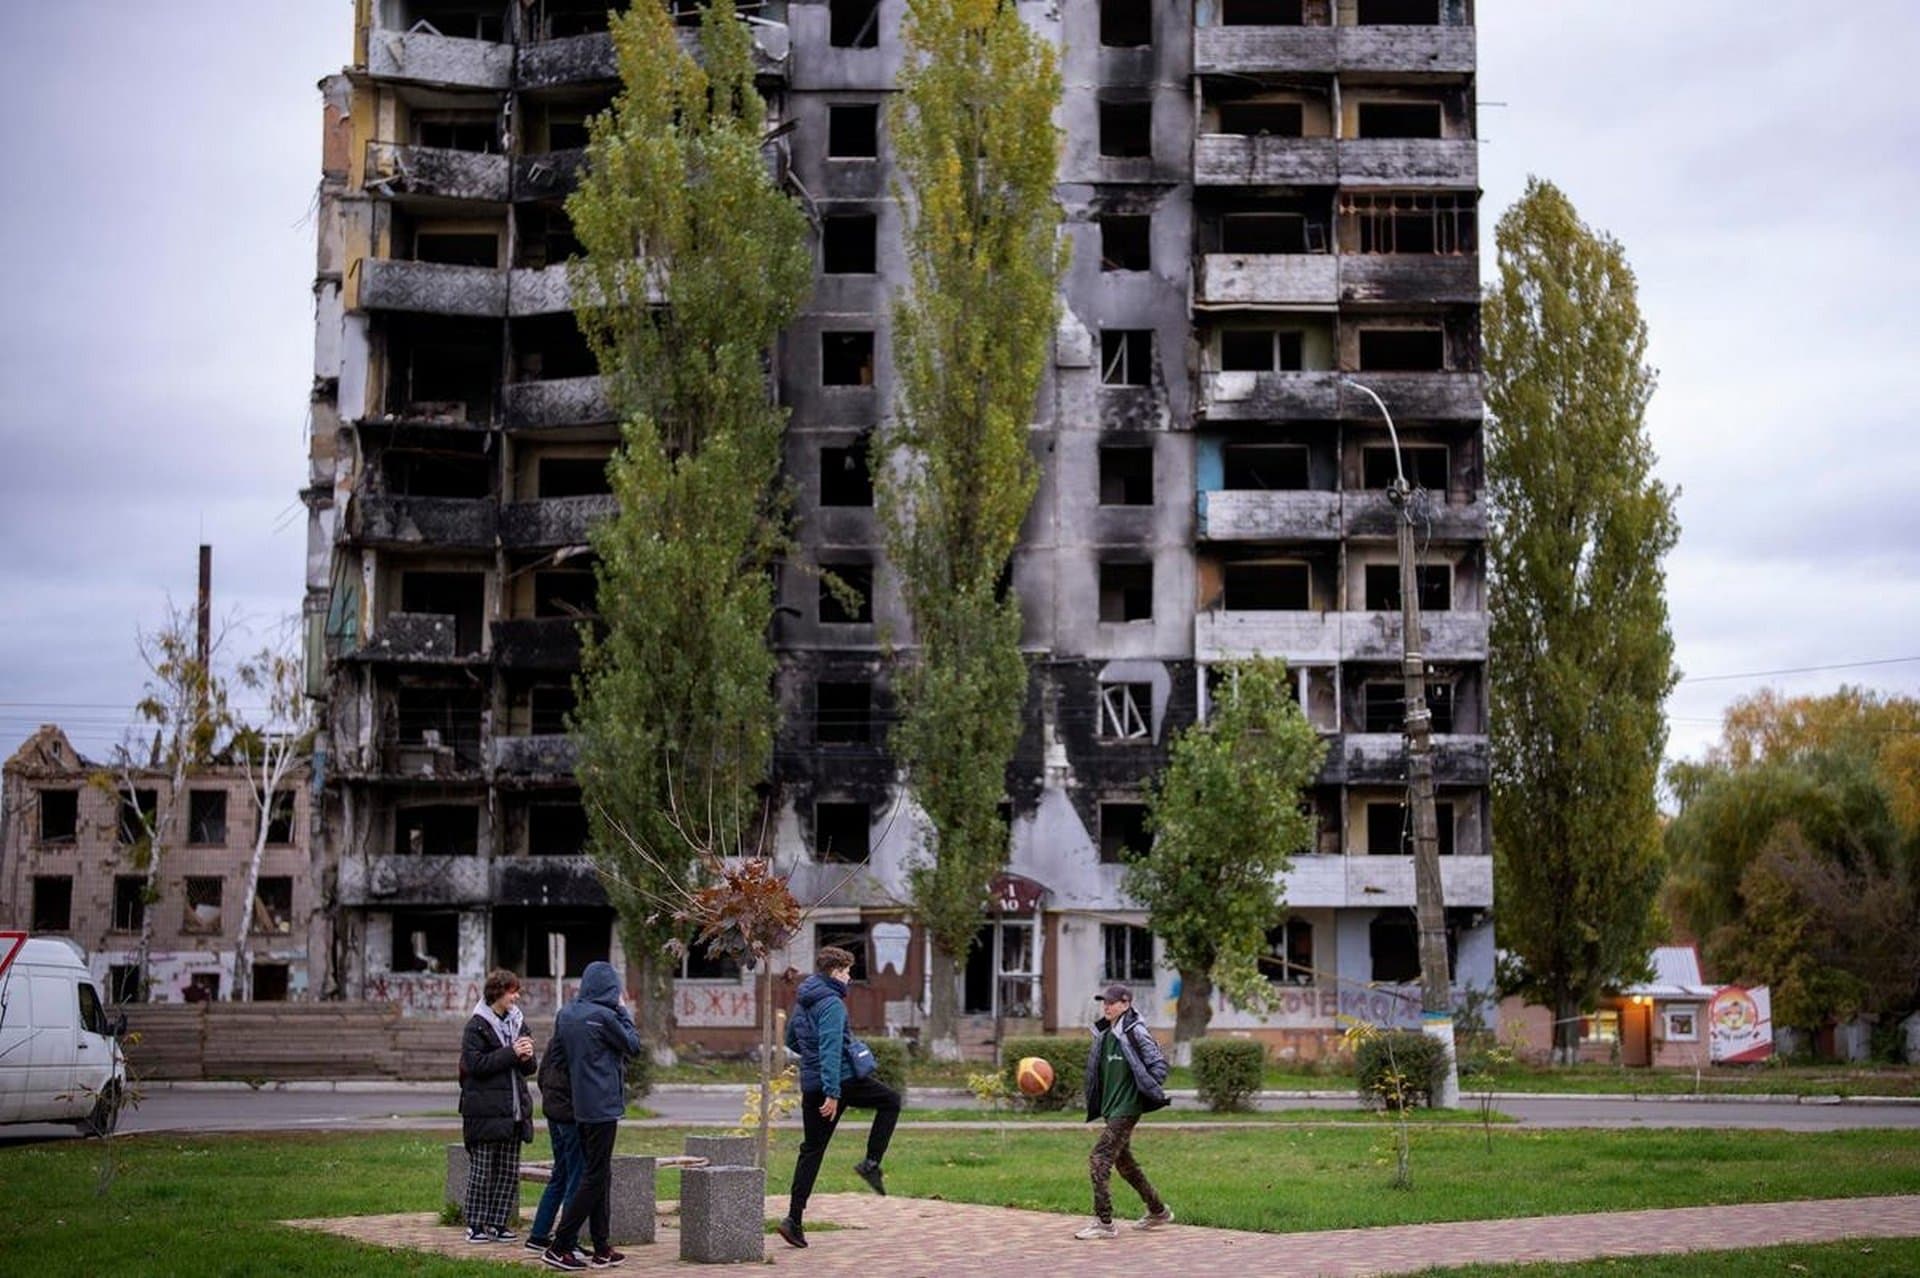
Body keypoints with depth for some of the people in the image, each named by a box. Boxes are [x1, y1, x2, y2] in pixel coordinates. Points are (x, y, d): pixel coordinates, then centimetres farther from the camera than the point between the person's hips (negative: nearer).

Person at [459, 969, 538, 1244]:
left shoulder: (518, 1022, 14)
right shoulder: (477, 1025, -6)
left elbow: (529, 1068, 18)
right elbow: (475, 1064, -16)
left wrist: (526, 1057, -5)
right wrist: (511, 1053, -18)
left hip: (514, 1110, 6)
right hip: (485, 1111, -6)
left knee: (510, 1171, 6)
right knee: (482, 1170, 0)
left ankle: (498, 1222, 15)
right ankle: (476, 1224, 9)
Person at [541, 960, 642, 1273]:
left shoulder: (566, 1014, 6)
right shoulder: (603, 1016, -16)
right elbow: (633, 1045, -4)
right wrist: (623, 1012, 5)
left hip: (580, 1106, 8)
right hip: (602, 1106, -8)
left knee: (598, 1175, 14)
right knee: (594, 1178, -3)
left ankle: (602, 1249, 17)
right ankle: (558, 1247, -6)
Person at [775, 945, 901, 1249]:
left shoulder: (801, 1001, 14)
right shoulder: (831, 1003, -14)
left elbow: (791, 1040, 27)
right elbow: (831, 1049, -22)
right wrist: (832, 1093, -26)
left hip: (811, 1085, 8)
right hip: (843, 1080, -8)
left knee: (811, 1150, 10)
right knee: (891, 1101, 14)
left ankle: (794, 1218, 3)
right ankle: (871, 1163, 6)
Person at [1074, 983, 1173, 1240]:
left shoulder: (1135, 1031, -12)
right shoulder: (1104, 1033, 12)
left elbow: (1158, 1062, -10)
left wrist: (1151, 1091, -15)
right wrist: (1095, 1103, 16)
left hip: (1127, 1108, -9)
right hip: (1112, 1107, 9)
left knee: (1099, 1160, -13)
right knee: (1124, 1163, 18)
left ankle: (1104, 1223, -9)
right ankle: (1159, 1211, 32)